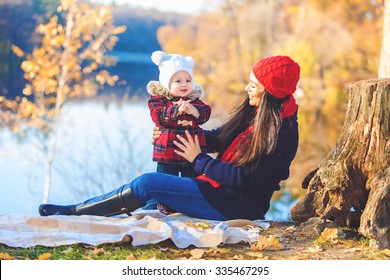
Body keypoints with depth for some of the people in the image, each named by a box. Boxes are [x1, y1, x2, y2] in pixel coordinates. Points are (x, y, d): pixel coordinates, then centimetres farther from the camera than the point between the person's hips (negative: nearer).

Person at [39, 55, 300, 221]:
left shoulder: (282, 134, -21)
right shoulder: (255, 114, 7)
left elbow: (243, 178, -22)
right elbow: (220, 137, 15)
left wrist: (198, 159, -13)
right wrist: (181, 136, 2)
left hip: (237, 205, -9)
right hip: (219, 190, 9)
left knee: (148, 183, -15)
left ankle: (75, 211, -2)